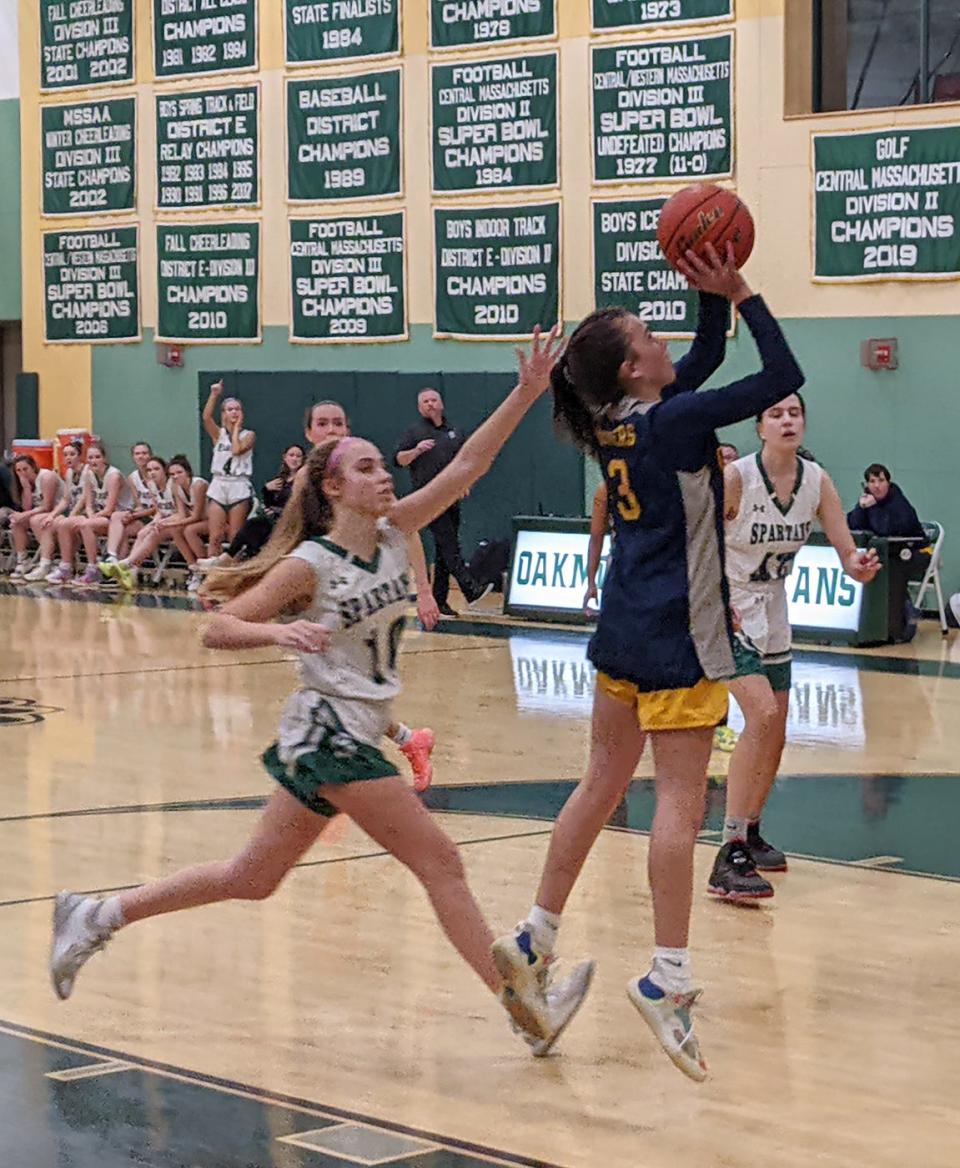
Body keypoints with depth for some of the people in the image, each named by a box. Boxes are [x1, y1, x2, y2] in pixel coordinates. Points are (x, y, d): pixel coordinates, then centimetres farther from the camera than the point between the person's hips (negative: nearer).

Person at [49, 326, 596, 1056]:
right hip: (330, 733, -8)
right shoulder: (309, 564, -12)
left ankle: (99, 917, 23)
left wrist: (526, 394, -9)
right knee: (439, 860, -7)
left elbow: (469, 465, -1)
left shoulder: (395, 535, 5)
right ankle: (525, 1007, -3)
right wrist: (278, 632, -32)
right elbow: (218, 628, -13)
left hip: (358, 735, 8)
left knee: (251, 879, 15)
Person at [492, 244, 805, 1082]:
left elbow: (706, 360, 22)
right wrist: (739, 293, -9)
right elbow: (784, 379, -14)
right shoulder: (674, 420, -15)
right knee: (680, 800, -8)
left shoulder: (618, 423, 8)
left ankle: (535, 938, 22)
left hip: (625, 630, 8)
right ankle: (669, 976, -11)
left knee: (603, 784, 16)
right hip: (677, 636, -8)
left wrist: (712, 296, 9)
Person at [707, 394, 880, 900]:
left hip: (771, 614, 7)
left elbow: (846, 551, -6)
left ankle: (750, 834, 37)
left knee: (774, 735, 14)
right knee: (762, 713, -24)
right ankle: (729, 858, -24)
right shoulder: (735, 477, -21)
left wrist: (859, 565, -29)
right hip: (725, 609, -7)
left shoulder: (816, 480, -6)